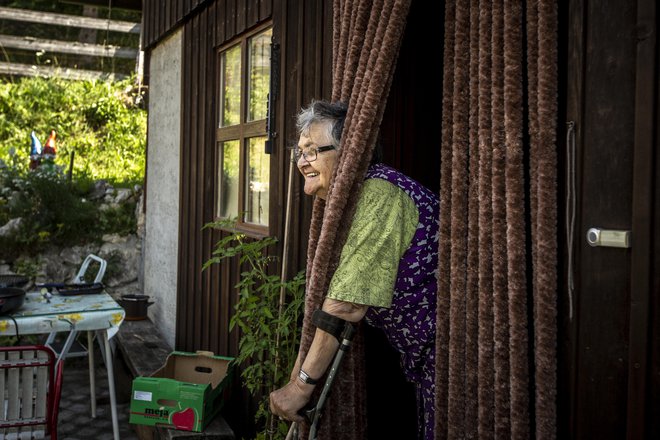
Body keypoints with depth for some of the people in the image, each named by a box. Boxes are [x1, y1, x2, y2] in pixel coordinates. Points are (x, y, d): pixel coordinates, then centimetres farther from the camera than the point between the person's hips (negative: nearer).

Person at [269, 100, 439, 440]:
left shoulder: (380, 195, -22)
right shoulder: (352, 200, 9)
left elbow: (348, 306, -25)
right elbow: (338, 297, 11)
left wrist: (302, 384, -18)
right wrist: (301, 372, 10)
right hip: (424, 354, 9)